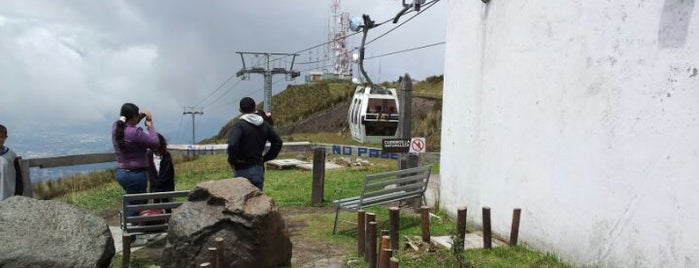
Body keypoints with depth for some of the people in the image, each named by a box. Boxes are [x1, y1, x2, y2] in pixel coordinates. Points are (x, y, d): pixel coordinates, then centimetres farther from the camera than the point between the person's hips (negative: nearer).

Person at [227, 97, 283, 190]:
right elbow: (278, 142, 9)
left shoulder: (239, 125, -13)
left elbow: (232, 145, -26)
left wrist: (232, 161, -10)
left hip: (243, 170, -5)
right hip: (259, 168, 5)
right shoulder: (264, 125, 6)